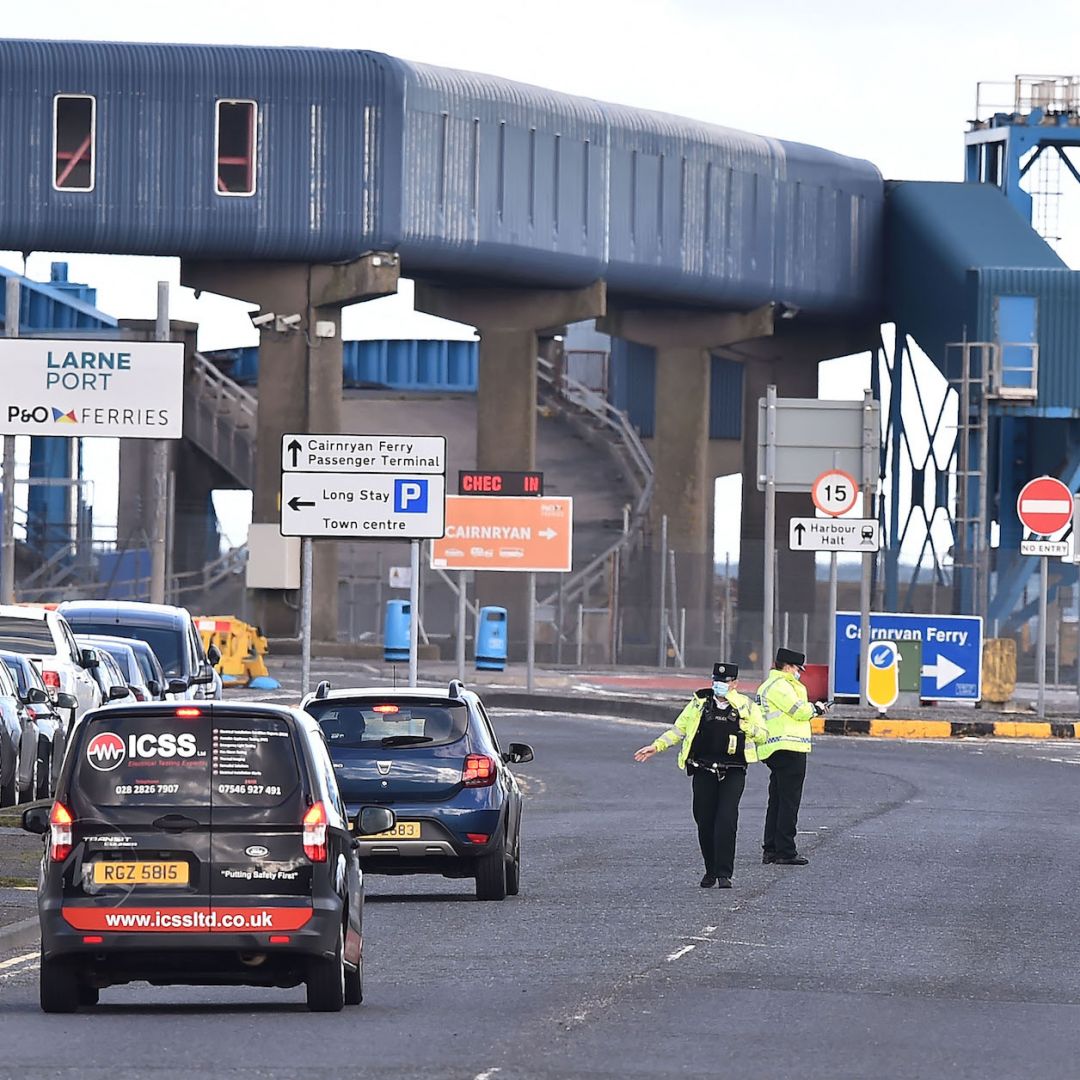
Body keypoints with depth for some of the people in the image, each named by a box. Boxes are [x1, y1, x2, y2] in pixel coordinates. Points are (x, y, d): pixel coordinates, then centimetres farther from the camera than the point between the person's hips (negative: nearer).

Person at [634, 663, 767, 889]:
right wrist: (656, 746, 7)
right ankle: (710, 871, 19)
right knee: (704, 821, 3)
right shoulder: (700, 703, 9)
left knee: (726, 820, -14)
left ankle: (724, 873, -12)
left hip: (733, 773, -2)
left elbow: (762, 735, 6)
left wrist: (747, 727, -14)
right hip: (704, 772, 2)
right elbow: (678, 730, 16)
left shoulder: (746, 706, 5)